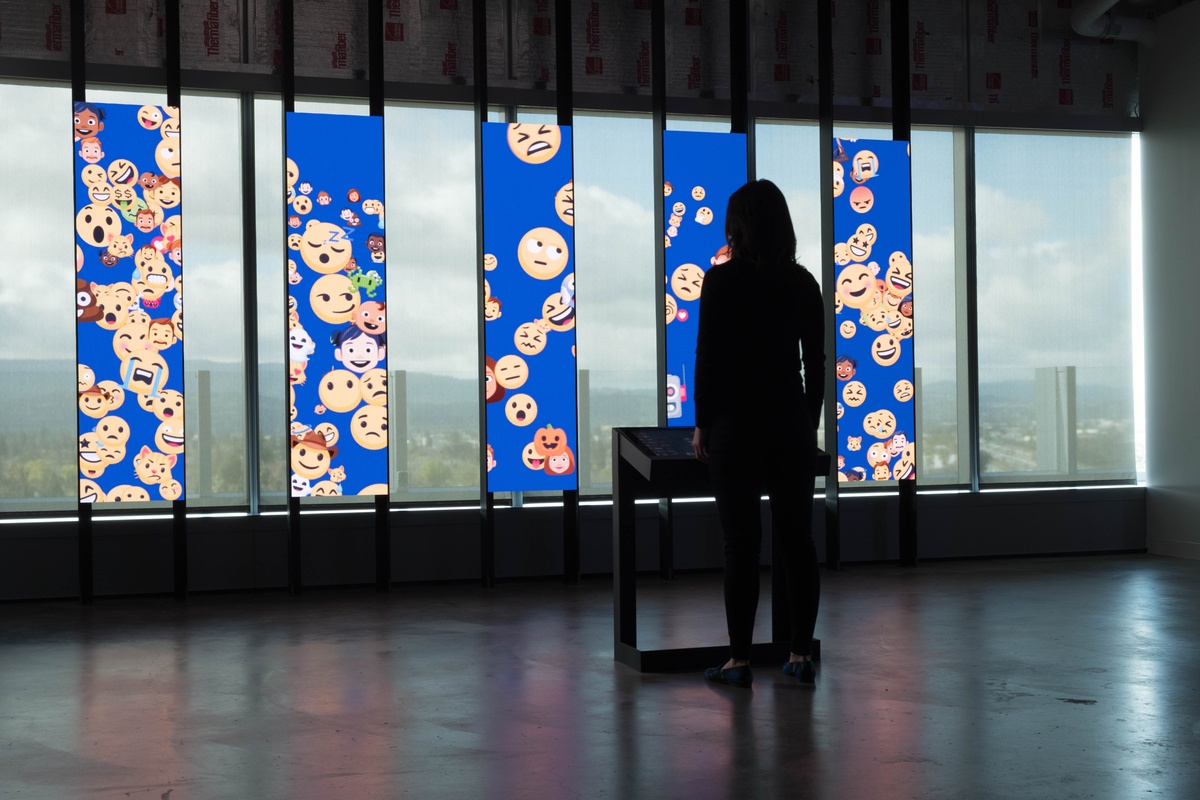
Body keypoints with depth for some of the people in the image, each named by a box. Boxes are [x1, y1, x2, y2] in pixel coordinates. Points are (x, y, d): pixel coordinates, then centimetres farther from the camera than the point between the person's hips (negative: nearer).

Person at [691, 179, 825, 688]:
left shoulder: (721, 280, -8)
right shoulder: (804, 282, 4)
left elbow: (708, 359, -8)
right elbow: (816, 362, 8)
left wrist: (702, 426, 1)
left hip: (737, 423, -4)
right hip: (793, 424, 4)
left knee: (741, 543, 0)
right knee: (798, 539, 7)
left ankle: (739, 661, 4)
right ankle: (801, 656, 11)